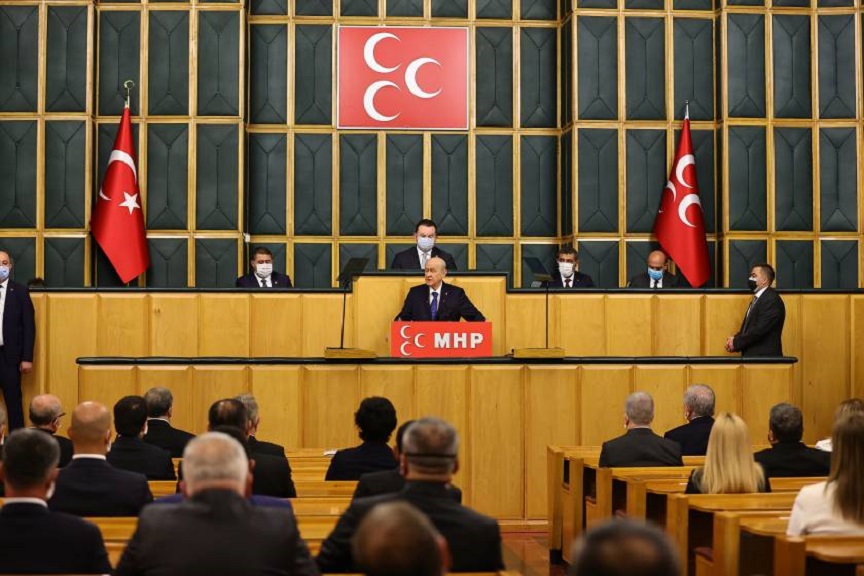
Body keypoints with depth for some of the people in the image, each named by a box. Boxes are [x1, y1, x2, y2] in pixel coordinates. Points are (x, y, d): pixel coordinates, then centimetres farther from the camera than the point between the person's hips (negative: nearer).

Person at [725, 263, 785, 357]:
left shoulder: (772, 300, -13)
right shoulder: (756, 300, 18)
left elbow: (760, 329, -21)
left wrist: (736, 342, -14)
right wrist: (734, 339, -1)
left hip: (765, 357, -9)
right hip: (752, 357, 9)